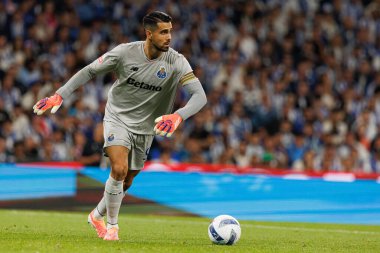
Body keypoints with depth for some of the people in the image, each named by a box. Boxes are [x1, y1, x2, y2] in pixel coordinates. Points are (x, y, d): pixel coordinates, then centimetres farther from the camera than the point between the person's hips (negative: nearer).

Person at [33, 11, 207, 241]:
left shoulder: (176, 62, -18)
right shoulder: (125, 52, -19)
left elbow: (200, 96, -25)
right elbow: (89, 71, -6)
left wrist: (178, 116, -44)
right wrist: (59, 96, -14)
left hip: (145, 128, 3)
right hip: (118, 119, -3)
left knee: (126, 183, 13)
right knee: (119, 169, -24)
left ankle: (98, 215, 42)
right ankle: (112, 226, -3)